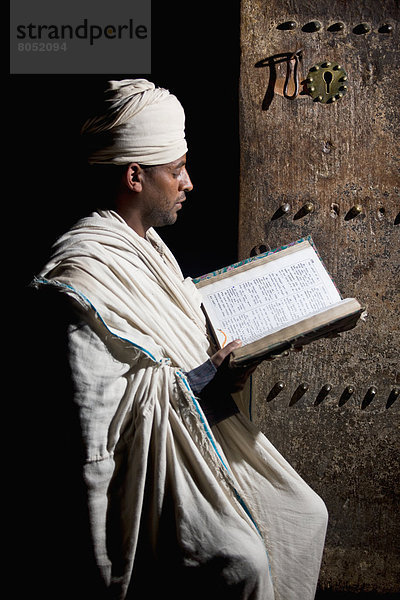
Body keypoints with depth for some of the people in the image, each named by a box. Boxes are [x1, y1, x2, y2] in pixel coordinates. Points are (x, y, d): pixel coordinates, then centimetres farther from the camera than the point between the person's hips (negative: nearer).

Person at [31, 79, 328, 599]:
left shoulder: (146, 242, 11)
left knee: (305, 513, 5)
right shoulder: (85, 273, -21)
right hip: (148, 453, -10)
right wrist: (196, 381, -17)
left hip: (201, 424, 10)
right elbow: (90, 401, -23)